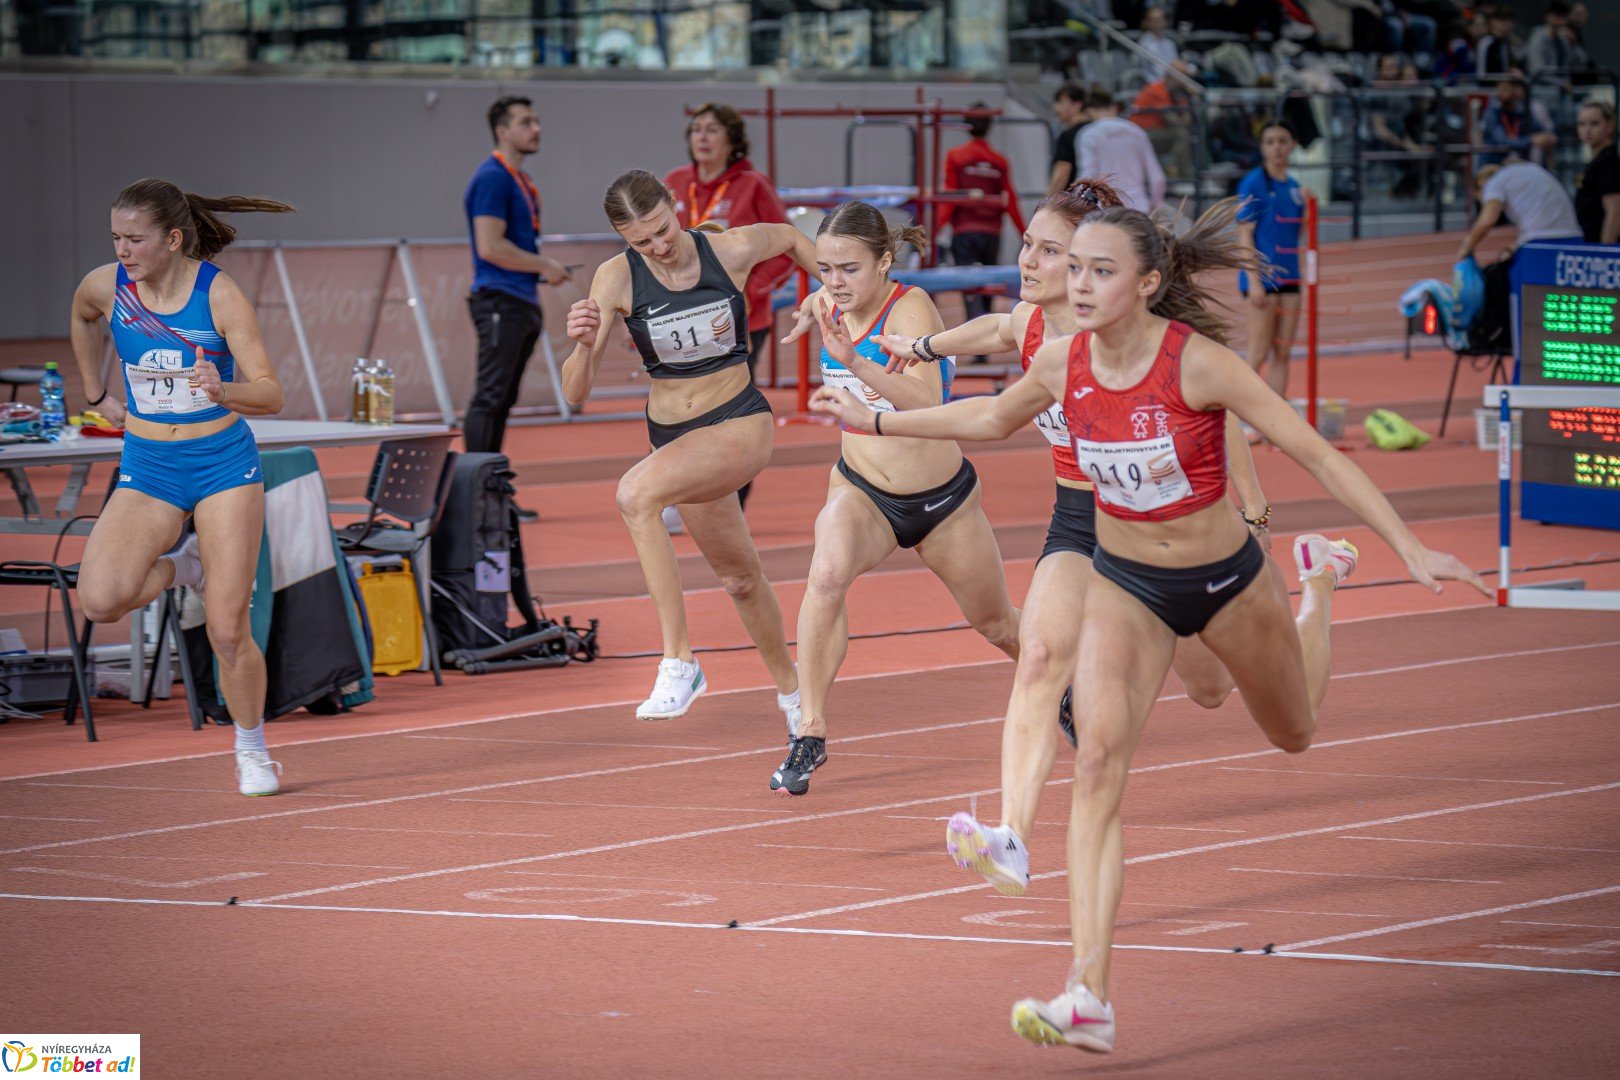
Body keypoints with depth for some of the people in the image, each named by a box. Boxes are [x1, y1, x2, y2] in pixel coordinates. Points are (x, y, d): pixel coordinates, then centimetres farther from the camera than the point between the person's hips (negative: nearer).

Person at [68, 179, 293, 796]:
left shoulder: (218, 292, -16)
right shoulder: (105, 286, -6)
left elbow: (270, 394, -20)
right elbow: (81, 319, 21)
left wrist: (223, 390, -40)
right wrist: (96, 394, 22)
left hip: (223, 463, -3)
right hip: (148, 470, 3)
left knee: (228, 631, -6)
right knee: (100, 600, -22)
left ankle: (253, 753, 17)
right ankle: (182, 566, 10)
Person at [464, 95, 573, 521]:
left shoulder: (520, 181, 19)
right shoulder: (492, 178, -12)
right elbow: (490, 246, -20)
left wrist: (542, 268, 12)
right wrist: (543, 266, -13)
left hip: (521, 305, 10)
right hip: (500, 304, -10)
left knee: (501, 401, 10)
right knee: (489, 398, -10)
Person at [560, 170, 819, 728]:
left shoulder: (735, 250, -14)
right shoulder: (617, 279, -12)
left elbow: (792, 238, 12)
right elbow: (575, 394, -15)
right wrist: (583, 345, -35)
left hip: (742, 424, -4)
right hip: (671, 433, 4)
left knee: (636, 492, -32)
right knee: (739, 577, 19)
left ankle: (678, 661, -31)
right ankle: (787, 686, 46)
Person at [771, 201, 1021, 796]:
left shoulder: (910, 309, -23)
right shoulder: (825, 306, -6)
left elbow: (926, 401, -41)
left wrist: (855, 361, -51)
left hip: (943, 500, -3)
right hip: (860, 491, 3)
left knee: (997, 625, 17)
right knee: (826, 575, -31)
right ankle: (810, 735, -27)